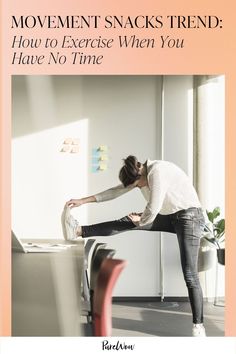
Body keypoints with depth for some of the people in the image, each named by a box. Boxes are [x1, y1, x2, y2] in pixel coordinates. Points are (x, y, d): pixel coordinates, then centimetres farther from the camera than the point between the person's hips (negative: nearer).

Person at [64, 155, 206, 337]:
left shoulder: (157, 172, -26)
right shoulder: (141, 174, 3)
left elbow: (153, 210, -26)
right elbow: (116, 191, 10)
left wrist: (141, 221, -3)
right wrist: (83, 201, 9)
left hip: (189, 216, -8)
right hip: (170, 216, 8)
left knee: (190, 274, -11)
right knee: (127, 222, -1)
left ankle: (198, 325, -1)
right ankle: (80, 231, 3)